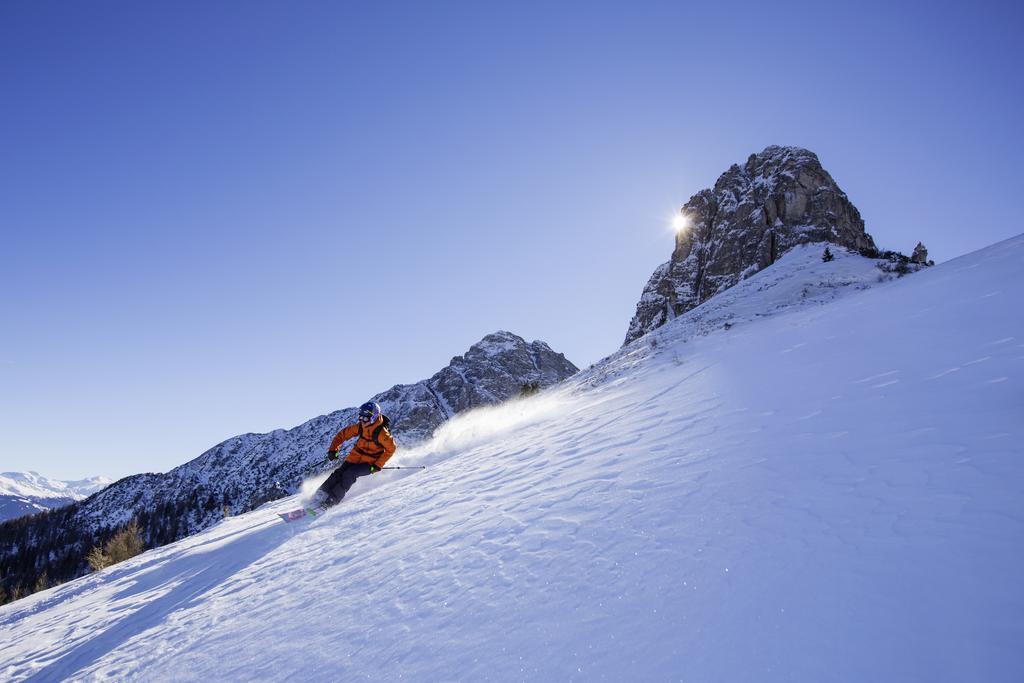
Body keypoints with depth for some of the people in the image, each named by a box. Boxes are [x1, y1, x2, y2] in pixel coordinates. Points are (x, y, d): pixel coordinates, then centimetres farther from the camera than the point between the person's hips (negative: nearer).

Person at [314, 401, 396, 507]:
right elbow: (343, 434, 3)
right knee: (339, 473, -11)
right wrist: (333, 449, -7)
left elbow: (391, 448, -15)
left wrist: (378, 465, -18)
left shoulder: (381, 432, -25)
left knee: (349, 474, -23)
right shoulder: (360, 427, -10)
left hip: (370, 463, -5)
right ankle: (320, 495, -6)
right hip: (356, 456, 5)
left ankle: (332, 500, -17)